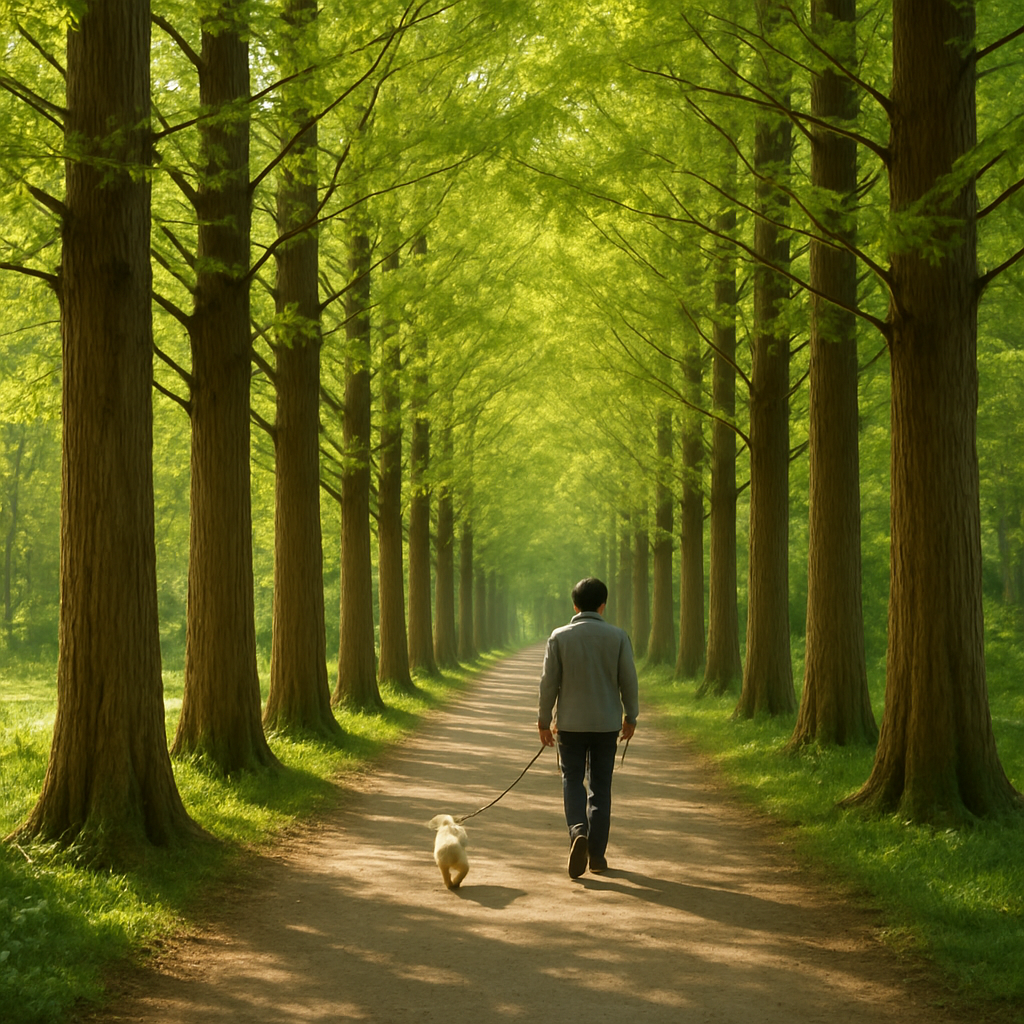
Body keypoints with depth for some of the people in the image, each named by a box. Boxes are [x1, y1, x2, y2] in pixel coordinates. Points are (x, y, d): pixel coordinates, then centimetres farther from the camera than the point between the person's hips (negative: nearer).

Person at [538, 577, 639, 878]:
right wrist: (630, 716, 12)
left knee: (573, 781, 9)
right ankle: (596, 853, 11)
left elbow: (549, 682, -5)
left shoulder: (559, 637, -7)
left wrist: (543, 720, 6)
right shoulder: (617, 636, -5)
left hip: (570, 723, -1)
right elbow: (628, 680, -2)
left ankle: (578, 831, -17)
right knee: (600, 786, 10)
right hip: (606, 723, 1)